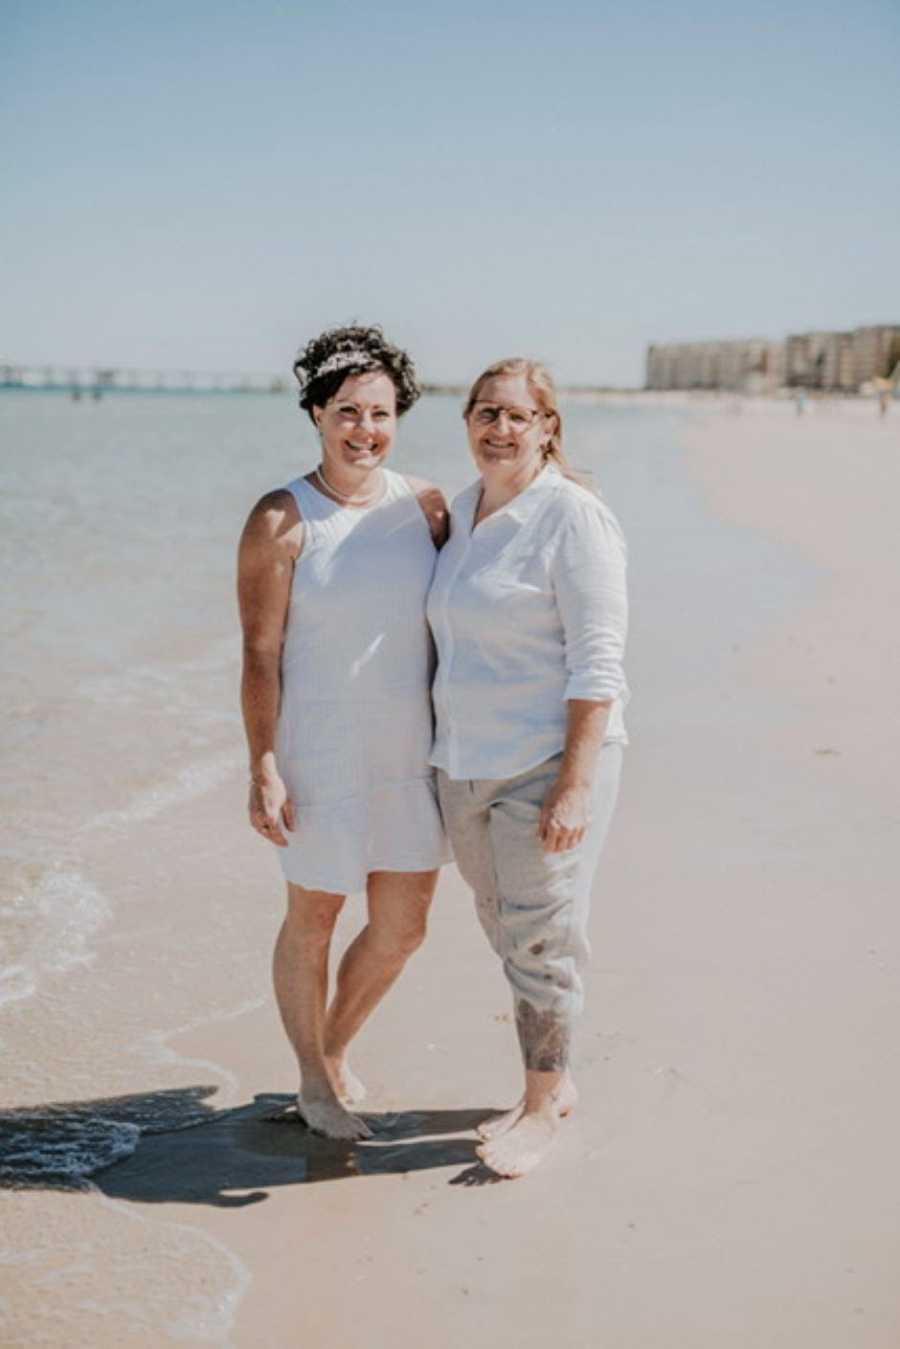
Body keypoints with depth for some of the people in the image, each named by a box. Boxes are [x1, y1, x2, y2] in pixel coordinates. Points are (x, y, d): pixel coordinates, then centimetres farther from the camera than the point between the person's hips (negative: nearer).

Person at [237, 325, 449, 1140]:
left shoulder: (425, 506, 2)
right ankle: (314, 1080, 32)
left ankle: (336, 1048, 39)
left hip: (410, 752, 5)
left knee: (404, 927, 12)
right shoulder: (281, 521, -10)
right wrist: (264, 769, -14)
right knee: (313, 920, 10)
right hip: (322, 754, -4)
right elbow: (260, 654, -10)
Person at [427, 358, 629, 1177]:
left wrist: (575, 787, -21)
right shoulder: (463, 510, 11)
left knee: (541, 938, 1)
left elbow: (597, 663, -16)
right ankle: (554, 1084, 31)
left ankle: (543, 1106, 18)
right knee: (507, 932, 15)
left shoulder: (572, 517, -12)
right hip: (465, 763, 8)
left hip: (548, 762, -7)